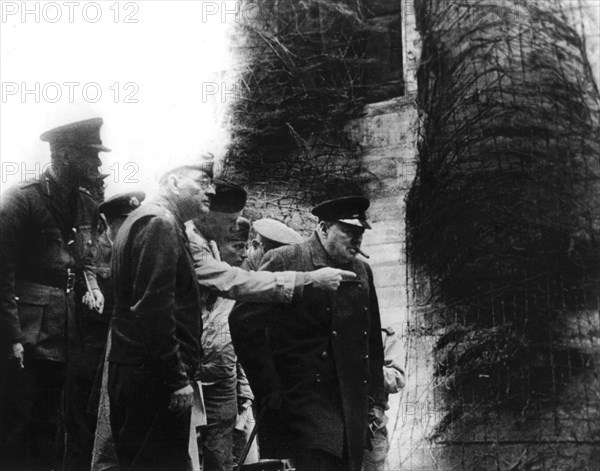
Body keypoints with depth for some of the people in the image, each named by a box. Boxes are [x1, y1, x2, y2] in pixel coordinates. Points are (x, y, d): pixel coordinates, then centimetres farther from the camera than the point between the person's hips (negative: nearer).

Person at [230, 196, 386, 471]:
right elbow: (243, 321, -13)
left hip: (352, 408, 6)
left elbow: (373, 342, 19)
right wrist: (269, 390, -13)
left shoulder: (362, 272, 13)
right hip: (301, 404, -6)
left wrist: (376, 398, 13)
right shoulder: (284, 262, -7)